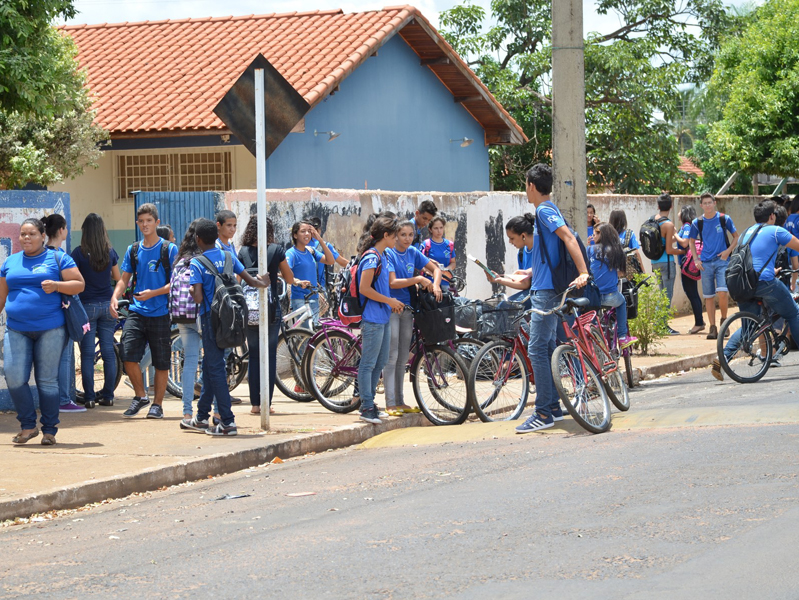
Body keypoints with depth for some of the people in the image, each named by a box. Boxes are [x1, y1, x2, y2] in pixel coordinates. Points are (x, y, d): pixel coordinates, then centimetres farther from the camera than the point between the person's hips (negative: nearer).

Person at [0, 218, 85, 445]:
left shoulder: (57, 258, 5)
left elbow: (79, 284, 0)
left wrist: (56, 285, -16)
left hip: (50, 330, -3)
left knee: (47, 380, -1)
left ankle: (49, 430, 10)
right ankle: (28, 426, 6)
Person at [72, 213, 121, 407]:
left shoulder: (79, 253, -10)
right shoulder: (110, 252, 1)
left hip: (87, 305, -3)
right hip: (108, 304, 3)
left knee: (87, 353, 1)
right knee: (108, 351, 7)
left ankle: (89, 396, -1)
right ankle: (108, 395, 8)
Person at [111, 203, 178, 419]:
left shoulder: (169, 250, -1)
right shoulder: (133, 250, 11)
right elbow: (125, 279, 17)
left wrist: (153, 293, -18)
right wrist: (115, 297, -3)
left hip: (160, 314, -3)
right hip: (136, 311, 3)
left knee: (161, 362, 3)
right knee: (128, 355, -11)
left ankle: (157, 404, 16)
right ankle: (140, 396, 9)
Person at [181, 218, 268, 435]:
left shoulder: (197, 263, -12)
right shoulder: (228, 257, 3)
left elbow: (198, 297, -19)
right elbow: (249, 280, 7)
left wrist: (192, 290, 3)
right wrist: (261, 282, 28)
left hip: (210, 318, -6)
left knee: (215, 369, -3)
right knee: (210, 366, 16)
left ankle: (228, 421, -7)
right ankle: (202, 418, 24)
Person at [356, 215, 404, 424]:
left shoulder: (381, 256, 15)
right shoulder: (371, 257, -15)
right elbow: (364, 288, -21)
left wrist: (392, 303, 14)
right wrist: (389, 301, -14)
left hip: (383, 317, 10)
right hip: (372, 318, -10)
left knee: (380, 362, 14)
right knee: (368, 363, -6)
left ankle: (368, 402, 22)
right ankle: (367, 407, -4)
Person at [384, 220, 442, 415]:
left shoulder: (413, 253, 8)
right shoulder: (388, 253, -10)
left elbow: (436, 268, 12)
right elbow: (392, 282, -18)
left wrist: (435, 285, -7)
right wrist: (418, 279, -19)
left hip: (407, 308, 6)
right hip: (391, 308, -6)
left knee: (402, 358, 11)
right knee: (391, 356, -7)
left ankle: (400, 401, 17)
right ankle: (390, 404, -5)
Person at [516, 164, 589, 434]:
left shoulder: (544, 210, -12)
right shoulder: (548, 210, 18)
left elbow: (569, 237, -26)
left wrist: (583, 272, -35)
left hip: (546, 290, -11)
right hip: (548, 288, 11)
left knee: (537, 349, -11)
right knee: (547, 348, 14)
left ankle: (543, 413, -13)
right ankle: (553, 407, 18)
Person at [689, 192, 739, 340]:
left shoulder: (724, 219, -1)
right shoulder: (697, 222, 3)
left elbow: (736, 237, 9)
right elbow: (692, 242, 16)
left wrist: (728, 251, -7)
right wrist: (696, 259, 4)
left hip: (722, 261, -2)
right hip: (706, 263, 2)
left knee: (722, 292, -17)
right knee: (708, 296, 4)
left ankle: (724, 320, 5)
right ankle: (712, 328, 11)